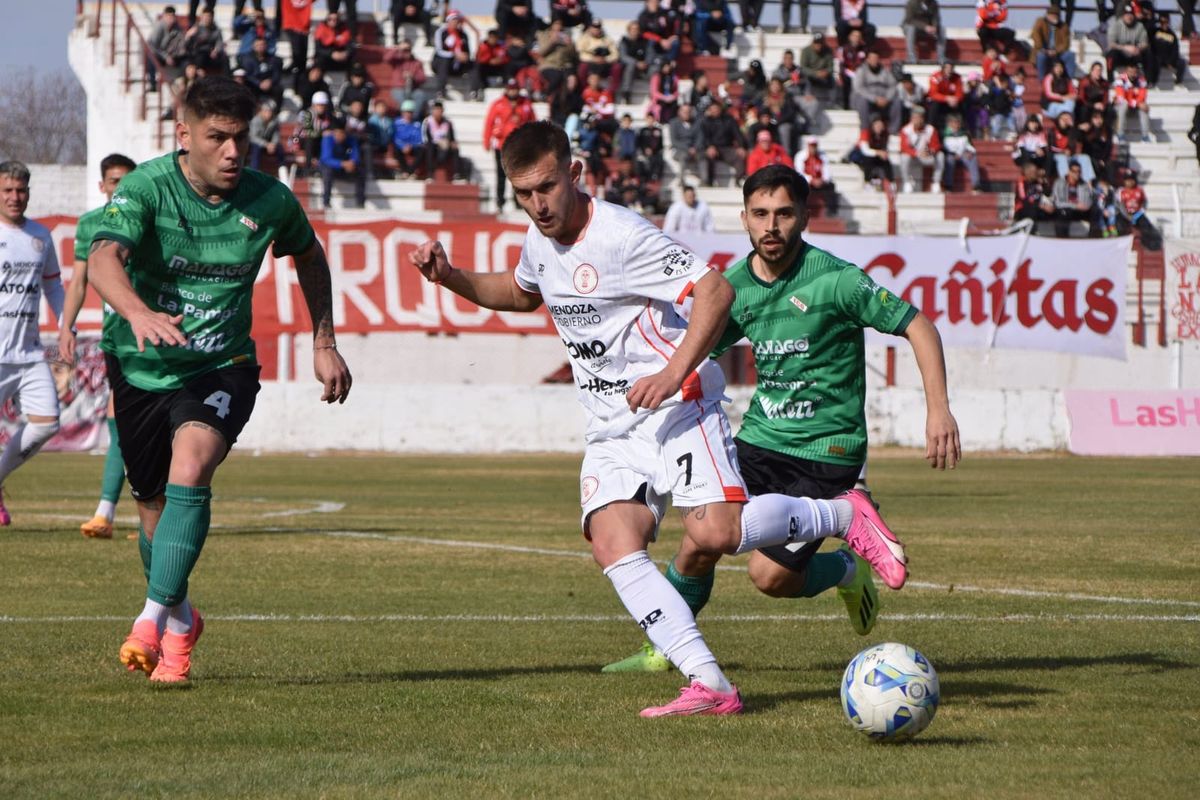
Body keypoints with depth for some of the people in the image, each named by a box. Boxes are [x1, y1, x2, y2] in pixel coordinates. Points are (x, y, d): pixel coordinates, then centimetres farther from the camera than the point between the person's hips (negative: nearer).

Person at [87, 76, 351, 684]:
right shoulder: (146, 188, -19)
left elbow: (307, 255, 14)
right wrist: (138, 313, -58)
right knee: (155, 509, 12)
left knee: (189, 473, -28)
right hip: (141, 369, 0)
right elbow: (103, 259, -37)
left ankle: (154, 620, -29)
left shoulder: (269, 200, -9)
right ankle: (181, 621, 39)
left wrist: (325, 343, 11)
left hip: (221, 368, 0)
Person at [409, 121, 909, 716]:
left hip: (677, 405, -7)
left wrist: (675, 373, -27)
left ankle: (843, 516, 3)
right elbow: (522, 293, 33)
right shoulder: (540, 239, 10)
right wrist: (451, 277, 17)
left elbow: (716, 291, -19)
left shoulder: (621, 236, -16)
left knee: (715, 534, -26)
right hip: (611, 428, 7)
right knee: (613, 546, -17)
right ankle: (710, 686, -21)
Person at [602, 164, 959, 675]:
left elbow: (918, 327, -12)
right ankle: (664, 649, 17)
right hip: (759, 440, 5)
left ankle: (846, 570, 19)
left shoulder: (835, 279, -15)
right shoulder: (735, 286, 2)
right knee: (698, 545, -8)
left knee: (770, 575, -13)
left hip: (826, 453, -5)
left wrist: (938, 408, -21)